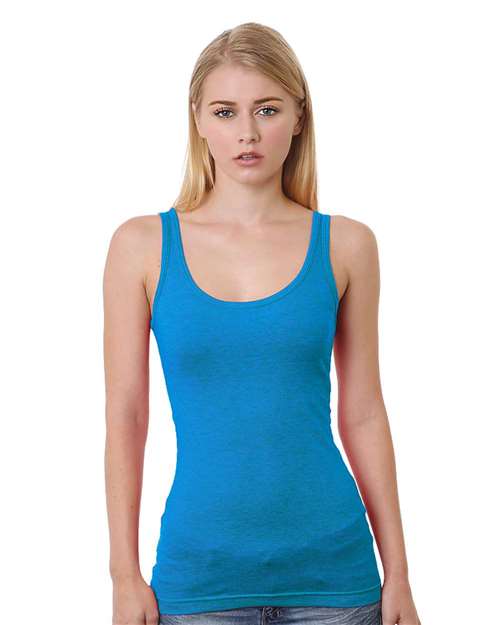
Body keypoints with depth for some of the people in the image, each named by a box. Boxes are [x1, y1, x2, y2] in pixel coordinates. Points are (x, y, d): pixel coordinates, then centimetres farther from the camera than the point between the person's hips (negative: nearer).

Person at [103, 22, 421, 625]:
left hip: (333, 567, 1)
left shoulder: (345, 245, -1)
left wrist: (397, 573, 4)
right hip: (200, 569, 0)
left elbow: (362, 414, 3)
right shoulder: (142, 245, -2)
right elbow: (125, 417, 0)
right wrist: (125, 574, -2)